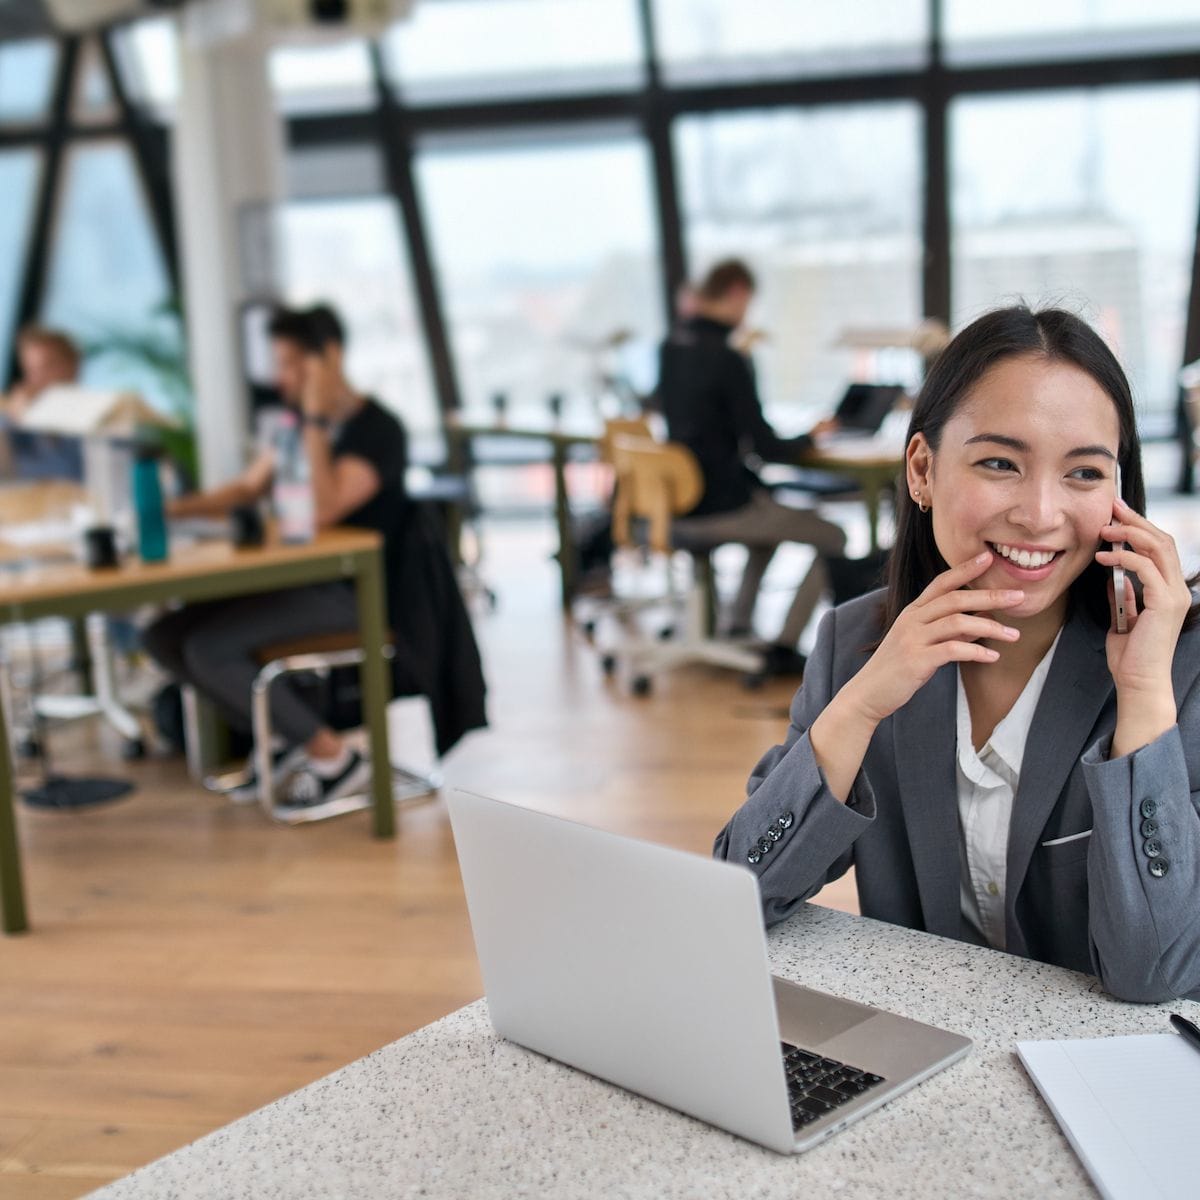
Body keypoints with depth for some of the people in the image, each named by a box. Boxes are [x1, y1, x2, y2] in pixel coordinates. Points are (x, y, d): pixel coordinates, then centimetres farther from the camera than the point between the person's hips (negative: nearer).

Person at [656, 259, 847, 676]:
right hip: (721, 509, -9)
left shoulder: (671, 346, 3)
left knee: (770, 515, 36)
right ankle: (783, 649, 3)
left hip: (681, 502, 9)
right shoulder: (728, 360, -21)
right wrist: (811, 436, 2)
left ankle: (739, 627, 32)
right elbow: (766, 449, -17)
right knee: (833, 539, 7)